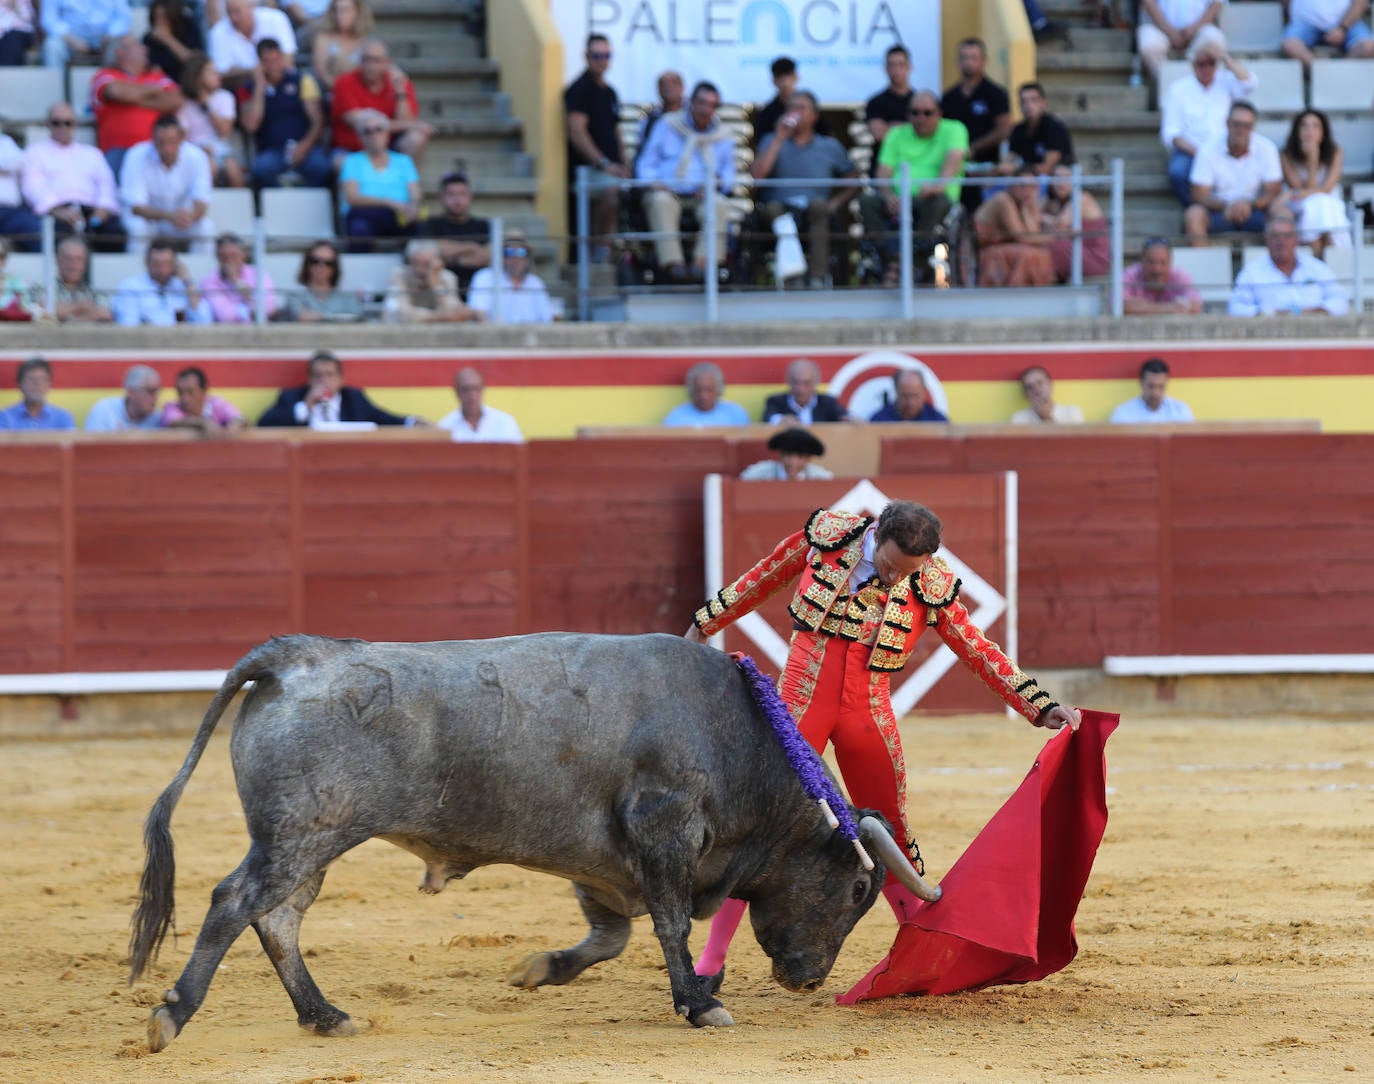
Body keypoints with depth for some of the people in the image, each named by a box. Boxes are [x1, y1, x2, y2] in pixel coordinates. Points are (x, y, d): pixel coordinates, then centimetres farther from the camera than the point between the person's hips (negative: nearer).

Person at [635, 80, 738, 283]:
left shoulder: (724, 136, 20)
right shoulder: (667, 126, 16)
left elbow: (729, 174, 16)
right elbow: (645, 163, 12)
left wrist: (716, 183, -7)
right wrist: (653, 182, -10)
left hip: (700, 196, 1)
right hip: (667, 190, -1)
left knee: (719, 204, -34)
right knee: (661, 201, -38)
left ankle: (704, 262, -45)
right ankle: (672, 262, -50)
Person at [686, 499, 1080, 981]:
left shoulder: (931, 587, -5)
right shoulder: (827, 535, -7)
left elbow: (980, 652, 3)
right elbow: (764, 578, 9)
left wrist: (1042, 707, -2)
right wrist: (705, 625, 18)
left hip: (867, 714, 1)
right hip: (800, 704, -1)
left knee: (890, 834, 5)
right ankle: (711, 957, 3)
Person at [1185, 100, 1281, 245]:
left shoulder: (1266, 148, -7)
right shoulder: (1208, 150, -8)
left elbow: (1273, 193, -9)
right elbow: (1199, 195, -10)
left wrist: (1250, 204, -31)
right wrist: (1225, 206, -30)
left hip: (1253, 210, 0)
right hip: (1219, 210, 0)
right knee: (1193, 214, -31)